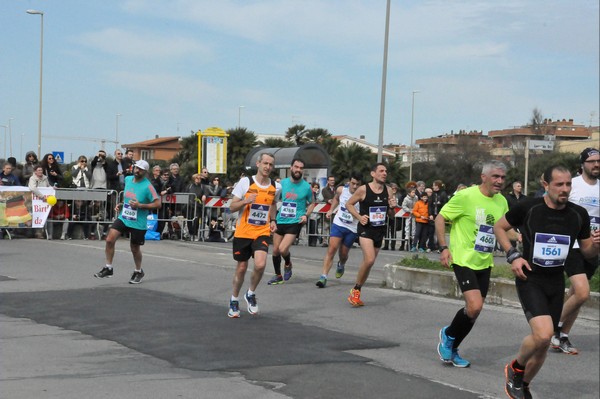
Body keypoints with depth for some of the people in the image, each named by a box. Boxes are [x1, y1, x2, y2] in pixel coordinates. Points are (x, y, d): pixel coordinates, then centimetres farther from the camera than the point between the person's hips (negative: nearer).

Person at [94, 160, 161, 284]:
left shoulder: (147, 186, -14)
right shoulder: (128, 179, 5)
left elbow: (157, 203, -16)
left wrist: (140, 205, -22)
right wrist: (121, 204, 9)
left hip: (138, 223, -5)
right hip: (123, 217, 5)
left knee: (134, 248, 9)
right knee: (110, 240, -11)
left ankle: (138, 272, 34)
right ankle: (108, 268, 4)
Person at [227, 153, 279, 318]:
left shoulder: (275, 187, 3)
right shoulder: (245, 182, -7)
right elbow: (232, 207, -4)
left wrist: (273, 220, 8)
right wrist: (246, 201, -23)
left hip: (263, 232, 1)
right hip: (243, 232, -1)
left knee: (260, 264, -20)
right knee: (241, 267, 8)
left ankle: (251, 294, 7)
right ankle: (234, 300, 31)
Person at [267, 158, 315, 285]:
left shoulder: (306, 187, -5)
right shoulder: (282, 183, 1)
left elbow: (311, 203, 11)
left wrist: (306, 215, -5)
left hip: (295, 222, -4)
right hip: (280, 221, 4)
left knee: (283, 249, -17)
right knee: (275, 250, 8)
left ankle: (288, 265, 15)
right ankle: (278, 276, 27)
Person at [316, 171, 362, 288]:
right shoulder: (341, 190, -5)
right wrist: (331, 210, 10)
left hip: (352, 229, -1)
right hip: (338, 224, 1)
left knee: (343, 253, 11)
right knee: (332, 248, -14)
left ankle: (341, 265, 48)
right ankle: (323, 277, -16)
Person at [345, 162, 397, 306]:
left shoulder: (388, 191, 5)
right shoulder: (363, 189, -9)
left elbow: (391, 215, 13)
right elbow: (348, 204, 1)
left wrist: (392, 207, -9)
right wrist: (359, 217, -13)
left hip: (380, 230, 6)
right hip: (365, 228, -5)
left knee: (369, 262, 10)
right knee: (369, 260, -22)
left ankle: (356, 292, 25)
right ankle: (356, 290, -4)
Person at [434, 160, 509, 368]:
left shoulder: (502, 201, 6)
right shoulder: (466, 196, -14)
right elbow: (440, 218, -8)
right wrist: (443, 247, -15)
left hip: (485, 263, 7)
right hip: (464, 260, -7)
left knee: (474, 311, 10)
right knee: (474, 306, -19)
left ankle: (452, 349, 29)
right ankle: (449, 334, 9)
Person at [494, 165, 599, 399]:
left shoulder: (579, 215, -2)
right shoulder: (528, 208, -11)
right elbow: (499, 227, 4)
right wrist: (513, 256, -8)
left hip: (556, 283, 4)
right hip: (530, 280, -4)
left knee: (543, 342, 10)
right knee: (543, 334, -24)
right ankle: (515, 369, 5)